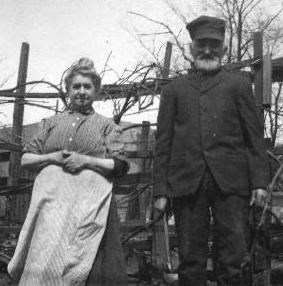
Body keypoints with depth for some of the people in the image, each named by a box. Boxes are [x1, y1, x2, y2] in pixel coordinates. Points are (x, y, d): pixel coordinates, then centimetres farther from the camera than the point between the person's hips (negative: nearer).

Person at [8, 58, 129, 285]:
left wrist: (86, 160, -8)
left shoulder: (107, 126, 14)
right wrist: (51, 157, -2)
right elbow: (25, 159, 17)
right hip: (52, 200, 2)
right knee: (45, 262, -6)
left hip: (90, 201, -2)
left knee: (86, 265, -8)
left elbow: (120, 166, 5)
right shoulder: (51, 123, 20)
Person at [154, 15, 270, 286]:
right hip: (187, 182, 1)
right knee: (190, 260, 4)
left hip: (231, 182, -1)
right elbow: (163, 142, 11)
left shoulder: (238, 83, 14)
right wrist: (161, 190, 4)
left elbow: (254, 135, 8)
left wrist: (259, 181, -1)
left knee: (232, 260, 0)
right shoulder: (173, 89, 16)